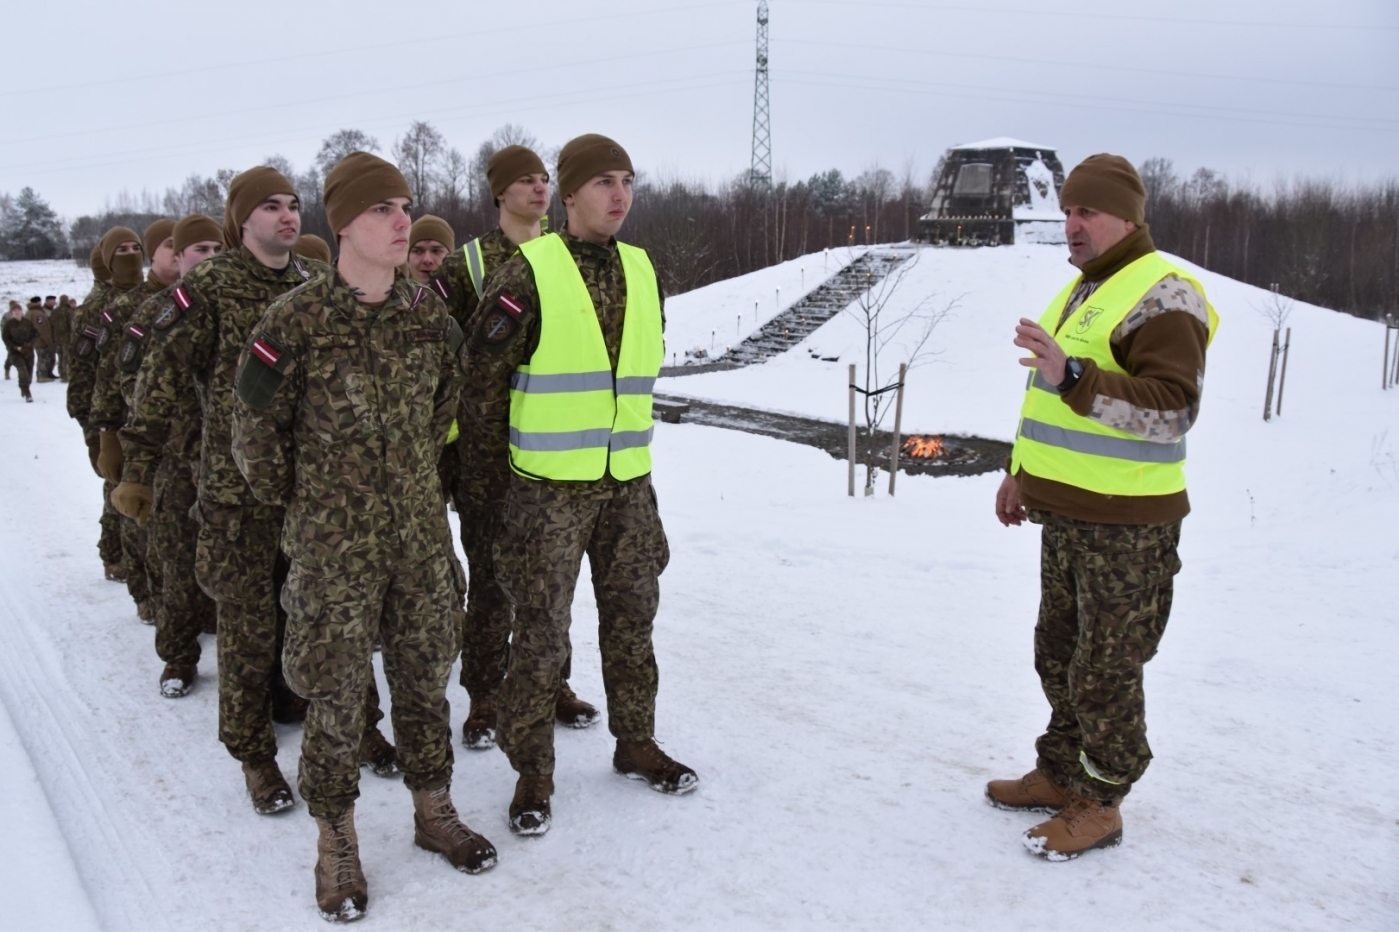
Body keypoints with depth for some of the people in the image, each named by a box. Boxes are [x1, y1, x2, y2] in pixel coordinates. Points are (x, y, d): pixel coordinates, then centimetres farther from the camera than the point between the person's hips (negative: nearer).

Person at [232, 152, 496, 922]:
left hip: (421, 534, 4)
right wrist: (293, 500, 5)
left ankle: (433, 810, 33)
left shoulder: (428, 313, 1)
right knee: (334, 692, 5)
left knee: (425, 676, 15)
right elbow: (256, 427, -3)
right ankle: (336, 842, 22)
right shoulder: (297, 321, -13)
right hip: (333, 544, -4)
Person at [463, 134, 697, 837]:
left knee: (631, 618, 16)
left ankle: (635, 743, 32)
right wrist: (520, 443, 4)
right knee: (541, 632, 2)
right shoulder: (530, 273, -11)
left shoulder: (640, 270, 7)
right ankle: (533, 770, 17)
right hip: (550, 489, -5)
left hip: (629, 483, 6)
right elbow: (481, 372, -7)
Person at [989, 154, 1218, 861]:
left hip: (1126, 528, -9)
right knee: (1057, 655, 18)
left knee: (1104, 672, 1)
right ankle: (1059, 777, 33)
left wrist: (1072, 375, -37)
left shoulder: (1162, 295, -15)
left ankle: (1100, 804, 15)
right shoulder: (1081, 291, 15)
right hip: (1064, 515, 10)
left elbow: (1173, 409, -28)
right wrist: (1021, 473, 25)